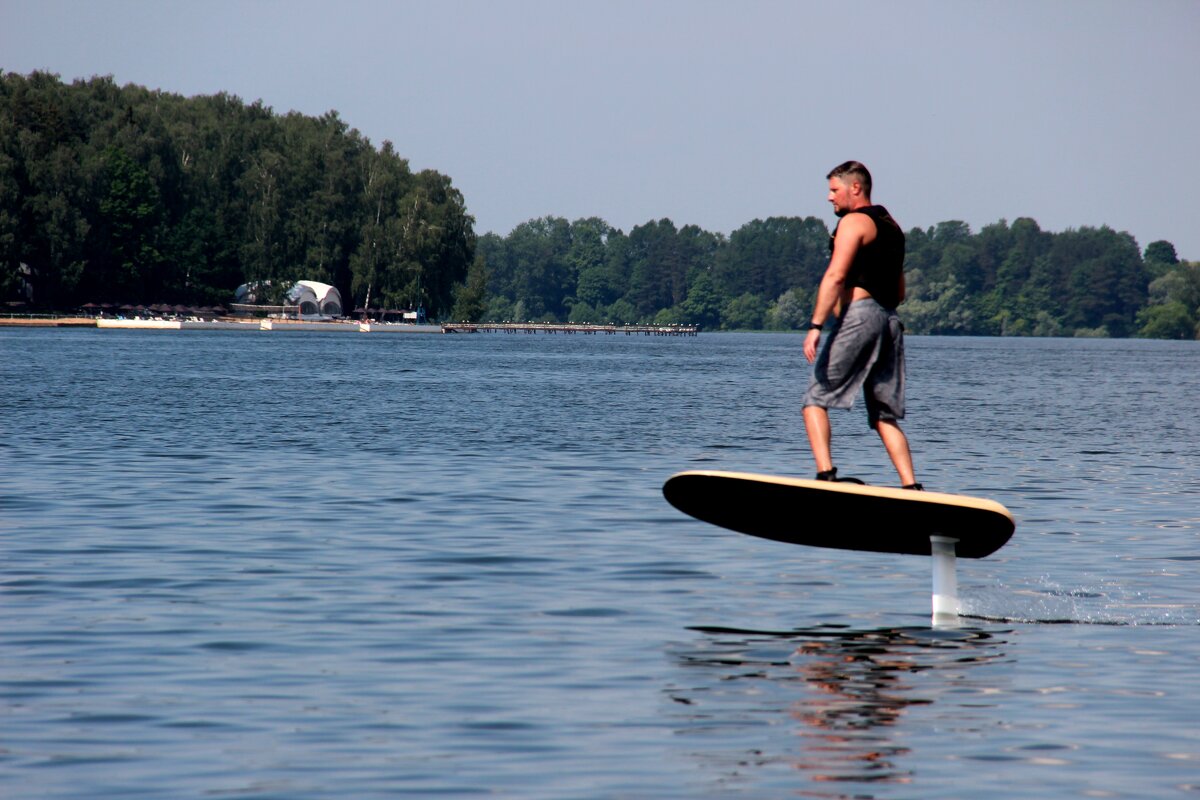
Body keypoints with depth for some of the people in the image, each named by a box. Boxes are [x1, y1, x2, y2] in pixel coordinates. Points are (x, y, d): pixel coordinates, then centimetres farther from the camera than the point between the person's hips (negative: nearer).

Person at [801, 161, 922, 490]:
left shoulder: (854, 221, -3)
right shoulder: (891, 226, 23)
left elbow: (835, 276, -16)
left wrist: (816, 326, -21)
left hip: (858, 315, -8)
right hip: (890, 321, 8)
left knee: (815, 400, -4)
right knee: (885, 415, 7)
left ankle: (825, 473, -20)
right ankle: (912, 487, -4)